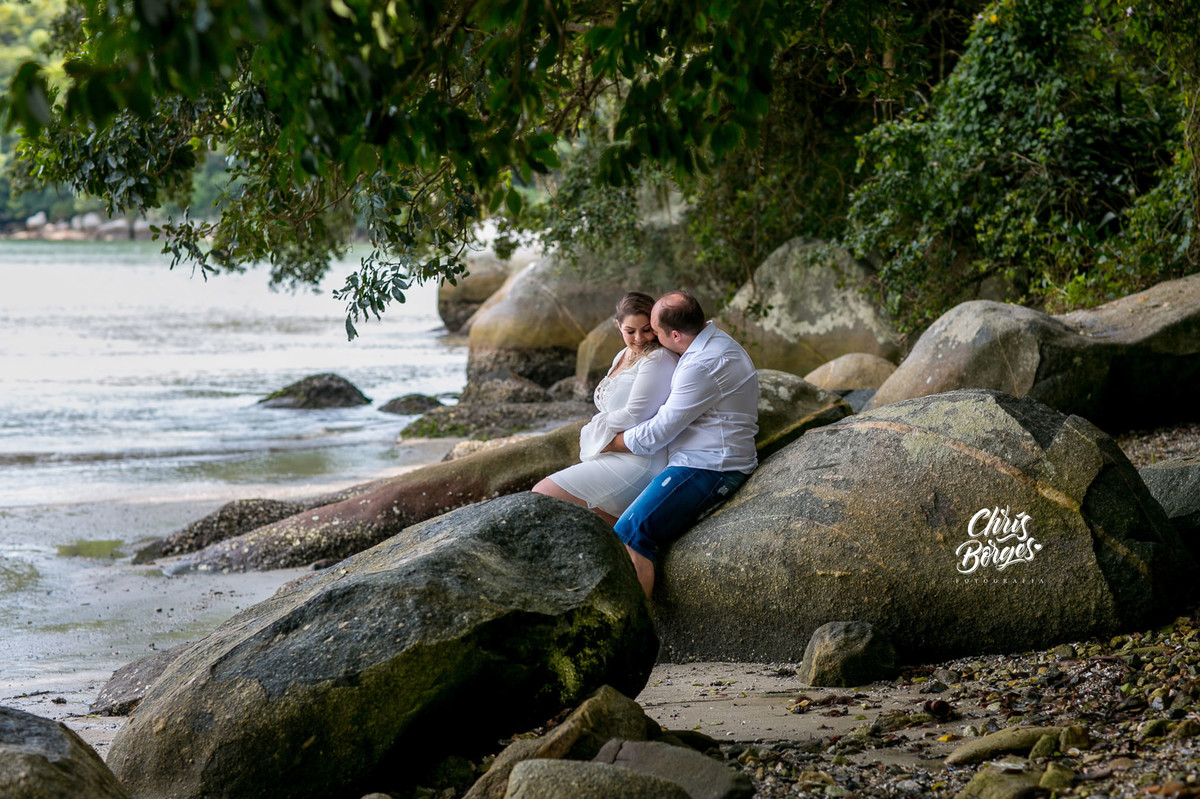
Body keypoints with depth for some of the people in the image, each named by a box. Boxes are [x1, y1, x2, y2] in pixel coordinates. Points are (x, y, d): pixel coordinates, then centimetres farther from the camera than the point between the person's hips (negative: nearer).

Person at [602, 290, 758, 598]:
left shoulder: (703, 366, -21)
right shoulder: (715, 340, 13)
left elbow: (659, 432, -17)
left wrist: (611, 443, 0)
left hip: (707, 468, -12)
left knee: (630, 535, -22)